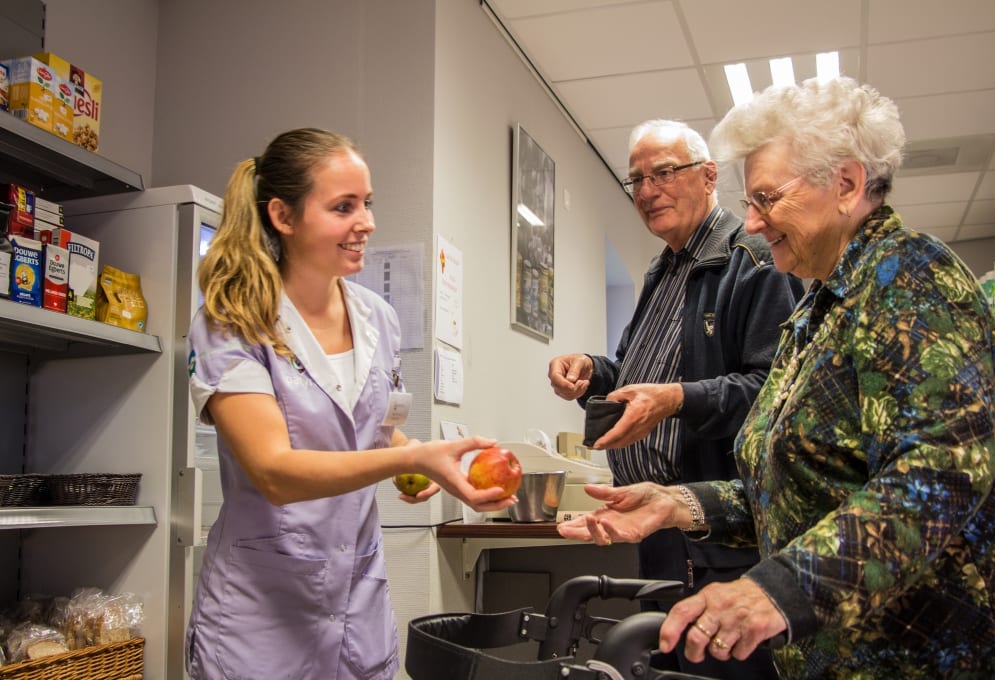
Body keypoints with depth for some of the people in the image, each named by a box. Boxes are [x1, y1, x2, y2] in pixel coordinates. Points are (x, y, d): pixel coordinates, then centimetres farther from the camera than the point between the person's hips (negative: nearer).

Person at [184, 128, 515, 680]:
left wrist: (417, 457, -5)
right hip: (262, 610, -5)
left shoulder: (377, 319, 3)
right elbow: (273, 472, -24)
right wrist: (411, 459, -35)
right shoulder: (229, 326, -14)